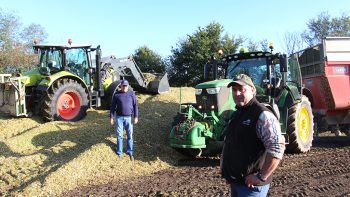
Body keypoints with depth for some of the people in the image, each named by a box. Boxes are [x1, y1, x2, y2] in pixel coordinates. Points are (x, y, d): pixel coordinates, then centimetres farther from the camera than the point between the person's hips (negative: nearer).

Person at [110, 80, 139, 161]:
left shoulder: (132, 94, -1)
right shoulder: (116, 94, -1)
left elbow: (135, 106, 0)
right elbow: (112, 106, 3)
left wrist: (136, 117, -6)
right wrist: (111, 117, 0)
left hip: (129, 118, 0)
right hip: (119, 118, 0)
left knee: (130, 136, 7)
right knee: (119, 135, 6)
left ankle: (130, 152, 19)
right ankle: (119, 152, 20)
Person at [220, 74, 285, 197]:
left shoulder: (262, 115, -17)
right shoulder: (236, 114, 11)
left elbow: (277, 148, -26)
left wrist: (261, 177, -22)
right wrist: (226, 170, 12)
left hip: (251, 185, -8)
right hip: (235, 182, 9)